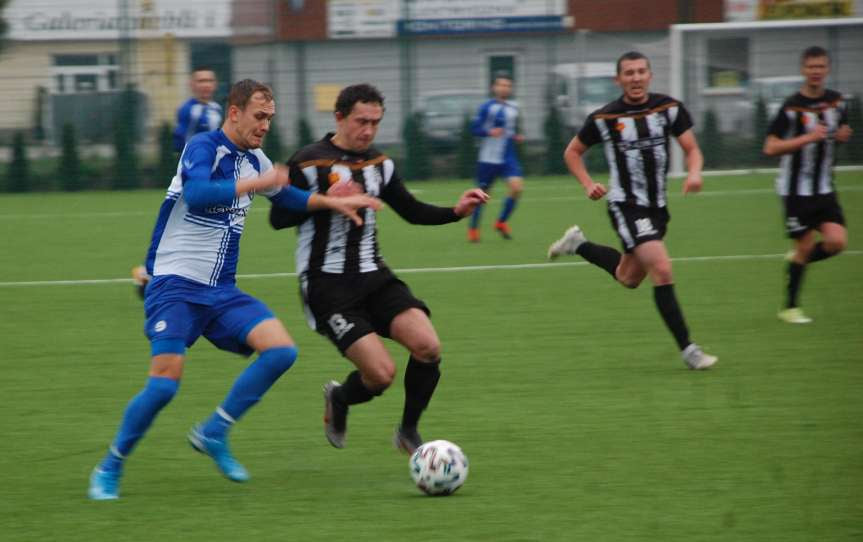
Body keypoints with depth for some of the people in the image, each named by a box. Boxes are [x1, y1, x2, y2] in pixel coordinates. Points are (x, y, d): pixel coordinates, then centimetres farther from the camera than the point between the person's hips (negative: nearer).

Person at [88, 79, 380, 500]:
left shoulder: (254, 160, 11)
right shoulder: (203, 148, -13)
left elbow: (285, 196, 31)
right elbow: (196, 193, -34)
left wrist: (334, 203, 24)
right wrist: (254, 183, -36)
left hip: (221, 291, 7)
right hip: (176, 287, -7)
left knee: (281, 350, -11)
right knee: (165, 382, -19)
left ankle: (213, 434, 0)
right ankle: (110, 468, 1)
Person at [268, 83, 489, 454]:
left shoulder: (379, 164, 9)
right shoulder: (309, 163, -10)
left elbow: (412, 212, 18)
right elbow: (278, 219, -8)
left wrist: (456, 211, 1)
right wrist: (326, 200, -21)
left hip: (373, 277, 6)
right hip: (327, 285, -6)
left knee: (428, 346, -18)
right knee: (381, 374, -18)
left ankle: (408, 432, 5)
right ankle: (338, 400, 19)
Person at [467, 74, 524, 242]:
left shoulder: (514, 108, 10)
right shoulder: (487, 107, -7)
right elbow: (474, 128, -9)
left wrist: (517, 137, 5)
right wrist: (489, 132, -24)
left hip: (508, 157, 4)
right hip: (488, 157, -4)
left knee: (517, 187, -16)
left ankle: (501, 222, 3)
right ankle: (473, 229, 22)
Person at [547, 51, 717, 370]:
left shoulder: (669, 108, -1)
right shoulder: (604, 118, -8)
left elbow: (691, 149, 3)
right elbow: (572, 152, 6)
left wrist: (694, 174, -19)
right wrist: (588, 185, -9)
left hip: (657, 206, 5)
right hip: (626, 206, -5)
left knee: (629, 278, 19)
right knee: (662, 270, -20)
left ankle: (578, 245, 42)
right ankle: (687, 349, -15)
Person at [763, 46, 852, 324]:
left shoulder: (837, 102, 4)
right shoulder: (792, 107, -13)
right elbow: (770, 147, -15)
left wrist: (842, 135, -1)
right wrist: (808, 138, -23)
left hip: (824, 189, 5)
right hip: (796, 189, -5)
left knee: (837, 241, -10)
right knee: (805, 246, -2)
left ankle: (799, 259, 21)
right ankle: (790, 308, 13)